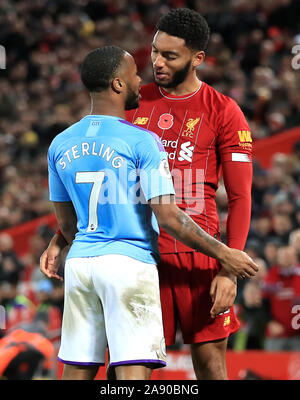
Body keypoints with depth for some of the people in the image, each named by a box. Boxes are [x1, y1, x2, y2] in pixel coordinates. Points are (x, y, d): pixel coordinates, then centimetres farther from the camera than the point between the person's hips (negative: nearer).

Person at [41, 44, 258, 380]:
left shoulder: (60, 145, 9)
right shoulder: (142, 142, -9)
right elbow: (168, 217, -12)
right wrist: (223, 254, -3)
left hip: (80, 263, 6)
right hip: (130, 264, -6)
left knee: (77, 372, 8)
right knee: (135, 370, -8)